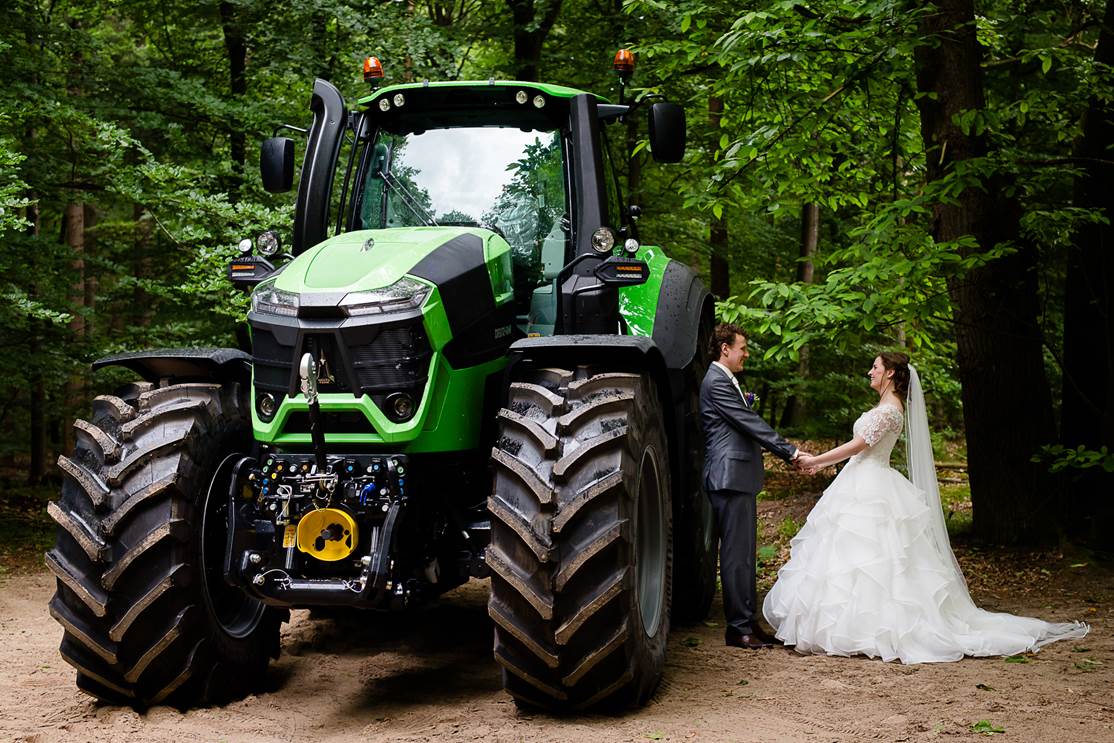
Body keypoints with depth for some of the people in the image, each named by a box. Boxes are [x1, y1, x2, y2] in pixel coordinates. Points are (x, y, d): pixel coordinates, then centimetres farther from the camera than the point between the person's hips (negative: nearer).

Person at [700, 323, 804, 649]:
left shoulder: (726, 381, 20)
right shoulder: (716, 382, -13)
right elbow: (751, 423, -16)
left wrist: (787, 452, 16)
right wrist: (790, 451, -14)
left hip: (739, 478, 11)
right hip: (730, 477, -11)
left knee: (744, 553, 12)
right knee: (736, 554, -7)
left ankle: (748, 622, 18)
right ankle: (738, 628, -3)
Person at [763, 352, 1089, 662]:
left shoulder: (890, 408, -14)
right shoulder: (886, 405, 16)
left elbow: (857, 445, -17)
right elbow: (863, 449, 19)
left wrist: (816, 460, -11)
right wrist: (821, 464, 19)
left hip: (870, 490, -10)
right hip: (864, 485, 10)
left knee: (867, 557, -8)